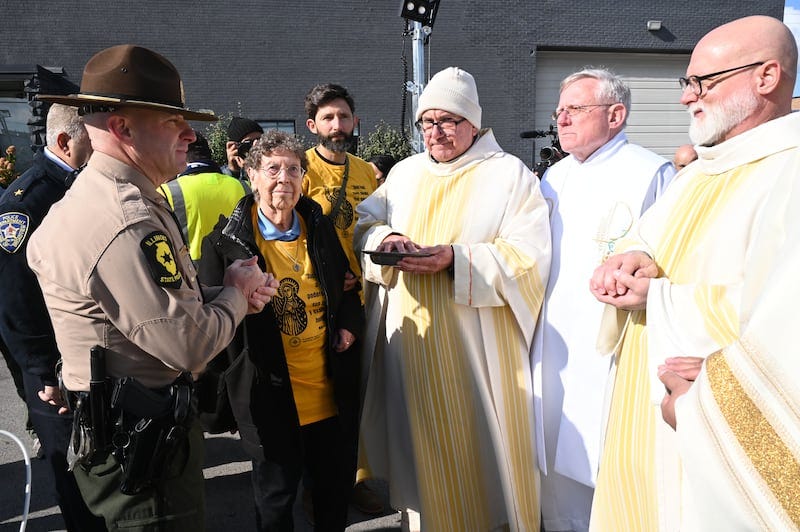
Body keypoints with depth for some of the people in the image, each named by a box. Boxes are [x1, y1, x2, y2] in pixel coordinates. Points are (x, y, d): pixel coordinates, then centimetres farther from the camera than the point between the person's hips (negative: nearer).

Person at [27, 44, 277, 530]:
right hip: (141, 442, -10)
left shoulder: (100, 198, 7)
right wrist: (237, 293, -9)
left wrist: (230, 294, -2)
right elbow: (191, 345, -27)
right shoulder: (126, 223, -27)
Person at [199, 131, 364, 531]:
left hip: (331, 389, 4)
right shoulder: (227, 236, -10)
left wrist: (350, 324, -1)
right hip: (271, 394, -4)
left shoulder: (320, 226, 3)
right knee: (276, 496, 14)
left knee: (336, 486, 20)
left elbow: (346, 285, 14)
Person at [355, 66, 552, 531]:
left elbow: (530, 256, -12)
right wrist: (386, 239, -11)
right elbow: (365, 226, 12)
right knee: (423, 439, 14)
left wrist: (457, 259, -24)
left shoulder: (510, 174, -4)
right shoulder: (405, 173, 11)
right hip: (412, 338, 4)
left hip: (477, 343, -4)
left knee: (479, 439, 7)